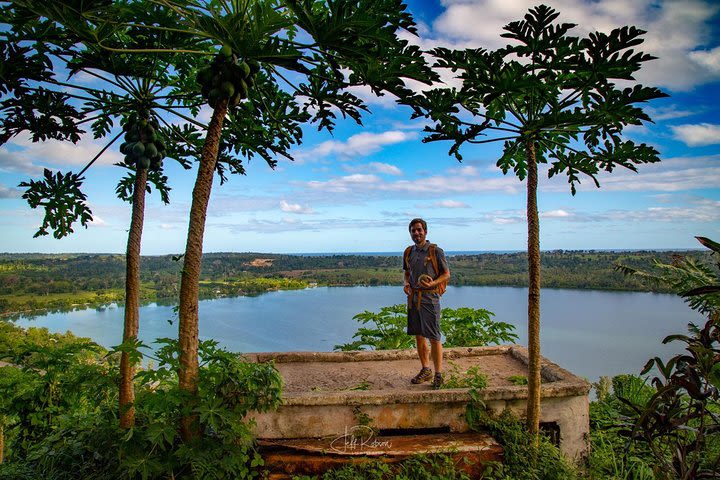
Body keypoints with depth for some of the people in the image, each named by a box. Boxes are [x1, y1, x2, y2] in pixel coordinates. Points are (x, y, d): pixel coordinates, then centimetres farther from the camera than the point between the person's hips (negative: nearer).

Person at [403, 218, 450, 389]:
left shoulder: (435, 251, -5)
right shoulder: (408, 252, 11)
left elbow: (446, 274, -2)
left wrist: (433, 284, -19)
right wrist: (406, 284, 2)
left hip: (430, 298, -6)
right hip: (413, 298, 6)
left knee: (434, 338, -3)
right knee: (418, 336, 12)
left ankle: (438, 375, 8)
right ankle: (425, 370, 26)